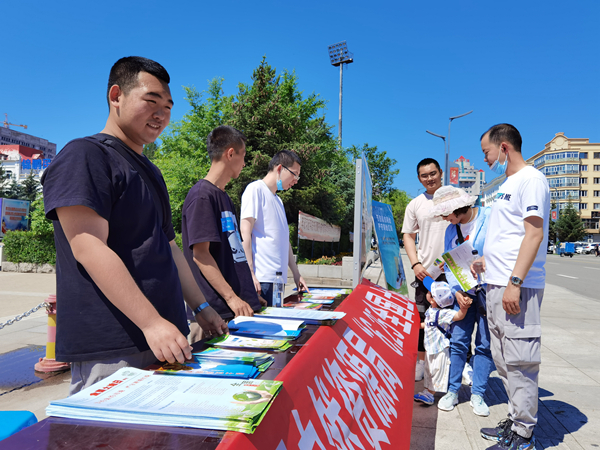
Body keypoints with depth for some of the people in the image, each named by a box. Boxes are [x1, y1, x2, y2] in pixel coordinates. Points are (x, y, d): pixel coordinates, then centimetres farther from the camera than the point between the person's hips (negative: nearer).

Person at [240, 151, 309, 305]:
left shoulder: (278, 200, 24)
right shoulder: (256, 189, -3)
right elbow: (245, 232, -12)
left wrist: (296, 274, 23)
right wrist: (250, 274, -19)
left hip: (278, 278, 9)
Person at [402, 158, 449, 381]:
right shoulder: (415, 205, 8)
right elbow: (408, 236, 9)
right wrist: (415, 264, -5)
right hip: (425, 270, 2)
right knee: (422, 319, 9)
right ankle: (420, 363, 23)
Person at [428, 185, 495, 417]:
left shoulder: (491, 217, -8)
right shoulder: (451, 230, 9)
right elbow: (449, 265, 7)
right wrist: (457, 292, -7)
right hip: (464, 293, 4)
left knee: (485, 344, 4)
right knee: (457, 341, 3)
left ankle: (478, 394, 16)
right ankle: (452, 391, 14)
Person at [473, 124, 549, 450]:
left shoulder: (531, 179, -10)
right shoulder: (508, 184, 19)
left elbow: (534, 233, -18)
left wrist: (514, 282, -23)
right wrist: (485, 261, 22)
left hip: (517, 289, -10)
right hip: (496, 286, 10)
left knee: (519, 362, -3)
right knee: (504, 361, 16)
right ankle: (516, 420, 28)